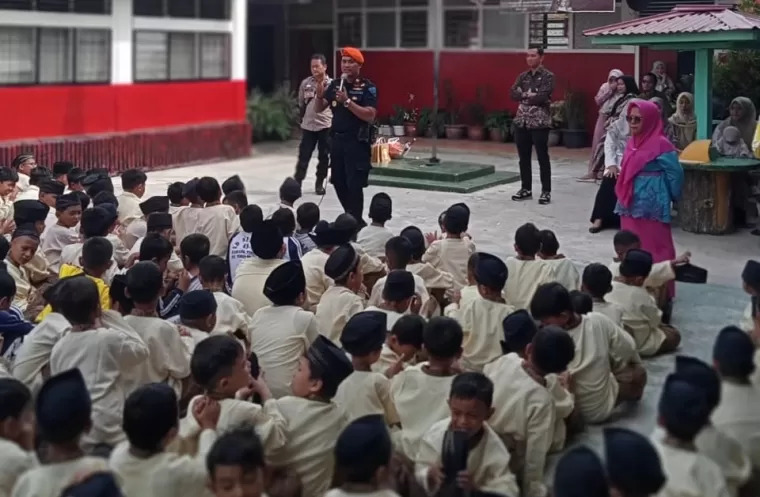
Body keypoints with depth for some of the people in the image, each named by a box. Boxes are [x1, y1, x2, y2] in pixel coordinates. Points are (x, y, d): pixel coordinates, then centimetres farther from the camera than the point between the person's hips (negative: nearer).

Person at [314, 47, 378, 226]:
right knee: (338, 182, 12)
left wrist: (347, 101, -26)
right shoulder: (335, 84, 8)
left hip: (357, 142, -6)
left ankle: (357, 221, 0)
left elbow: (370, 116, -19)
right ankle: (350, 216, 28)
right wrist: (320, 96, -11)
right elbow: (318, 109, 10)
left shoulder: (367, 87, -9)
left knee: (354, 184, -9)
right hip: (337, 139, 6)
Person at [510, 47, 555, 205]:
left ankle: (546, 191, 2)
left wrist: (524, 96, -7)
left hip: (539, 122, -6)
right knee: (523, 157, 10)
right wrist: (529, 95, -13)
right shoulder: (523, 76, 13)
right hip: (522, 121, 6)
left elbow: (542, 97, -19)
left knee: (542, 157, -2)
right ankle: (526, 189, 20)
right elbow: (513, 93, 1)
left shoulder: (548, 76, -5)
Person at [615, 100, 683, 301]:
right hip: (631, 204, 8)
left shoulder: (661, 145, -14)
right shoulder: (633, 142, 9)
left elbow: (675, 174, -9)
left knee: (654, 248, -1)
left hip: (651, 205, -8)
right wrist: (624, 199, 12)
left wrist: (672, 199, 2)